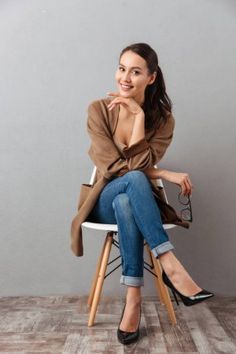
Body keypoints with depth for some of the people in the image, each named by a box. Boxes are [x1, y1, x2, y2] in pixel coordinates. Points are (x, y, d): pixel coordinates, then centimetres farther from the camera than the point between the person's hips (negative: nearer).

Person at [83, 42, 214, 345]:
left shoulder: (163, 119, -4)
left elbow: (139, 164, -18)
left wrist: (139, 115, -22)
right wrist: (166, 175, -21)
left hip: (139, 201, 1)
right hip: (105, 203, 0)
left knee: (125, 202, -37)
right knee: (134, 180, -36)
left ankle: (133, 297, -30)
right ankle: (170, 266, -36)